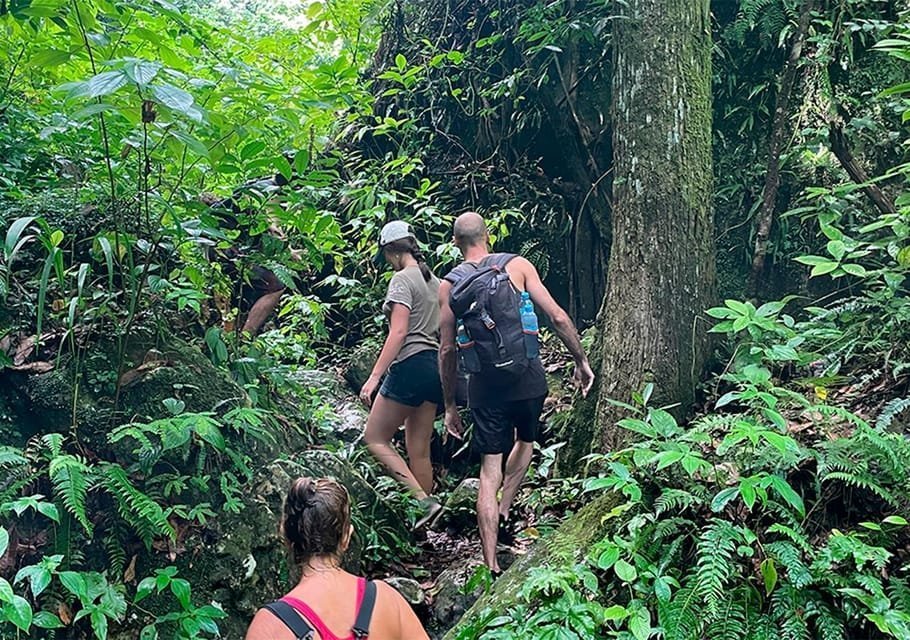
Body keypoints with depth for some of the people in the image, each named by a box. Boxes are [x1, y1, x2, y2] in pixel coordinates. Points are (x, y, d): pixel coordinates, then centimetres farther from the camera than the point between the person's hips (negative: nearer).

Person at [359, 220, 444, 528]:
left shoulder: (402, 279, -8)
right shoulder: (435, 281, 17)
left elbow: (399, 332, -18)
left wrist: (374, 376, -19)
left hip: (411, 364, -9)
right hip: (436, 367, 9)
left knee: (375, 438, 2)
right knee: (419, 450, 10)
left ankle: (423, 500, -9)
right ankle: (421, 526, 12)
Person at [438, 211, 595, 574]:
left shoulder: (449, 284, 3)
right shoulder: (518, 266, 0)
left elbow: (447, 349, 3)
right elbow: (557, 318, -5)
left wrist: (449, 405, 11)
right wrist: (581, 361, 7)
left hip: (486, 383, 0)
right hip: (528, 377, 0)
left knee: (489, 469, 6)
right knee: (526, 440, 30)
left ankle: (491, 565, 3)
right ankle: (503, 514, 23)